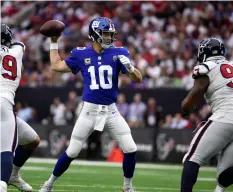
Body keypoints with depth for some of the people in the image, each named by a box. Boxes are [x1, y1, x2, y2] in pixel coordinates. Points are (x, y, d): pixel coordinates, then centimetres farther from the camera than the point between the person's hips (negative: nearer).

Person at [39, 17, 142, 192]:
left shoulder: (118, 53, -3)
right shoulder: (81, 54, -2)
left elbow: (138, 79, -6)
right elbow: (56, 66, 10)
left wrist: (129, 67, -26)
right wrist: (54, 42, 11)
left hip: (111, 111, 1)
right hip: (89, 110, -1)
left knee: (130, 149, -7)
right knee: (72, 152, 2)